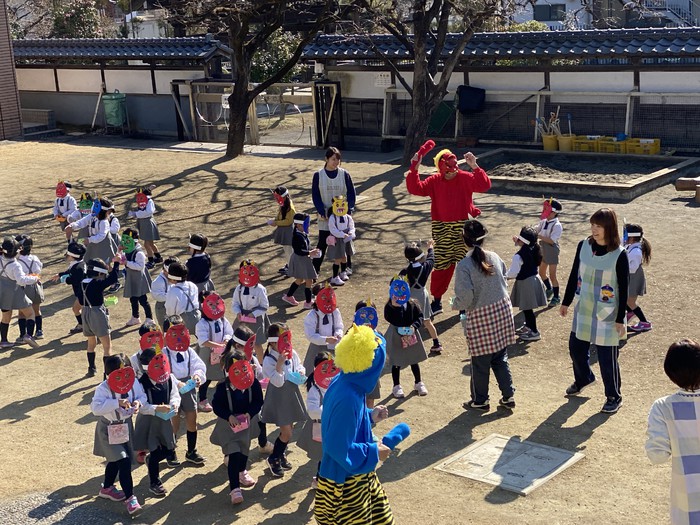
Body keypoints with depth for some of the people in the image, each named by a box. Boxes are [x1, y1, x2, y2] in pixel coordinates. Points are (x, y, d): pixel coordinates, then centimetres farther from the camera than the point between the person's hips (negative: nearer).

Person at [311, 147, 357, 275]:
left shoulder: (344, 174, -2)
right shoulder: (318, 175, -4)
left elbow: (351, 194, 0)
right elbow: (315, 195, -3)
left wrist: (348, 210, -11)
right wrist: (322, 212, -13)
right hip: (325, 217, -1)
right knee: (322, 243, -1)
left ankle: (348, 266, 26)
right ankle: (315, 268, 6)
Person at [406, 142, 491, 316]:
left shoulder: (465, 178, -5)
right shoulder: (435, 181, 0)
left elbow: (485, 185, -18)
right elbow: (416, 189, -7)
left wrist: (474, 167, -27)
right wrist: (414, 169, -17)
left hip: (463, 227, -1)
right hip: (442, 229, 1)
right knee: (441, 265, 7)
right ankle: (436, 301, 19)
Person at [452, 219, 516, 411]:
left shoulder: (464, 265, -18)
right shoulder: (494, 257, 0)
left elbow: (465, 296, -22)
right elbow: (504, 282, 10)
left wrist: (455, 305, -2)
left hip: (479, 317, -5)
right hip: (502, 311, 5)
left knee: (480, 362, 10)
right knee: (500, 357, 18)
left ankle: (480, 401, 24)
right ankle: (508, 396, 25)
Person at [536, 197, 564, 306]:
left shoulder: (557, 225, -21)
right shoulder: (543, 222, 1)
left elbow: (551, 240, -28)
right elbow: (536, 231, 6)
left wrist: (538, 236, -31)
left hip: (552, 252, -7)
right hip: (543, 251, 7)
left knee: (552, 275, 1)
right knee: (541, 273, 19)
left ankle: (556, 297, 15)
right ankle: (549, 289, 42)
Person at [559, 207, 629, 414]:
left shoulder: (619, 255, -16)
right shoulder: (583, 246, -4)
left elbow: (623, 289, -11)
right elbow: (574, 275, 7)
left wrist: (620, 319, -11)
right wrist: (566, 302, 13)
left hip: (607, 315, -5)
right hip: (583, 310, 5)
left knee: (607, 357, 2)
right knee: (576, 348, 17)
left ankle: (614, 397, 21)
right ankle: (583, 379, 46)